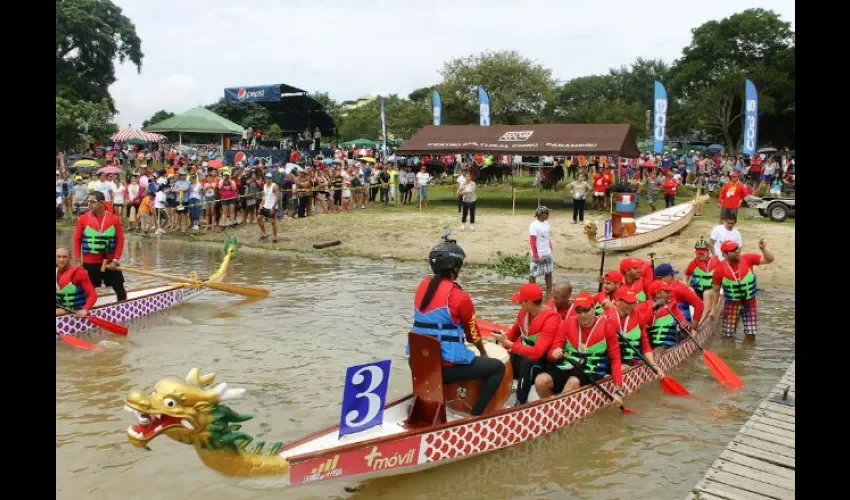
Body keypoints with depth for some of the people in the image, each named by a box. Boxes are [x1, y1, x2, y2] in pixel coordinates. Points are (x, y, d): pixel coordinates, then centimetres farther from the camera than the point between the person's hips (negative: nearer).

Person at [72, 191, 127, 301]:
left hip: (110, 261, 0)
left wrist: (115, 260, -8)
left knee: (119, 288, 4)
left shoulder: (114, 219, -4)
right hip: (90, 262, 0)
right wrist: (78, 261, -4)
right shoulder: (83, 219, -3)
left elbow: (120, 240, -2)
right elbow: (77, 240, 2)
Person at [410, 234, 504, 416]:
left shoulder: (423, 285, 3)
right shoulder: (459, 295, -14)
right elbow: (473, 333, 1)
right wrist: (484, 353, 21)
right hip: (447, 365, -7)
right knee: (498, 368, 8)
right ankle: (474, 415, 2)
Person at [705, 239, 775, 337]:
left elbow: (769, 259, -7)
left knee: (751, 335, 0)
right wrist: (713, 309, -1)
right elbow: (715, 290, -3)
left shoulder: (748, 259, -10)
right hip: (732, 303, -1)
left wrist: (763, 248, -27)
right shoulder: (720, 269, -14)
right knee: (727, 335, 5)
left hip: (750, 302, 1)